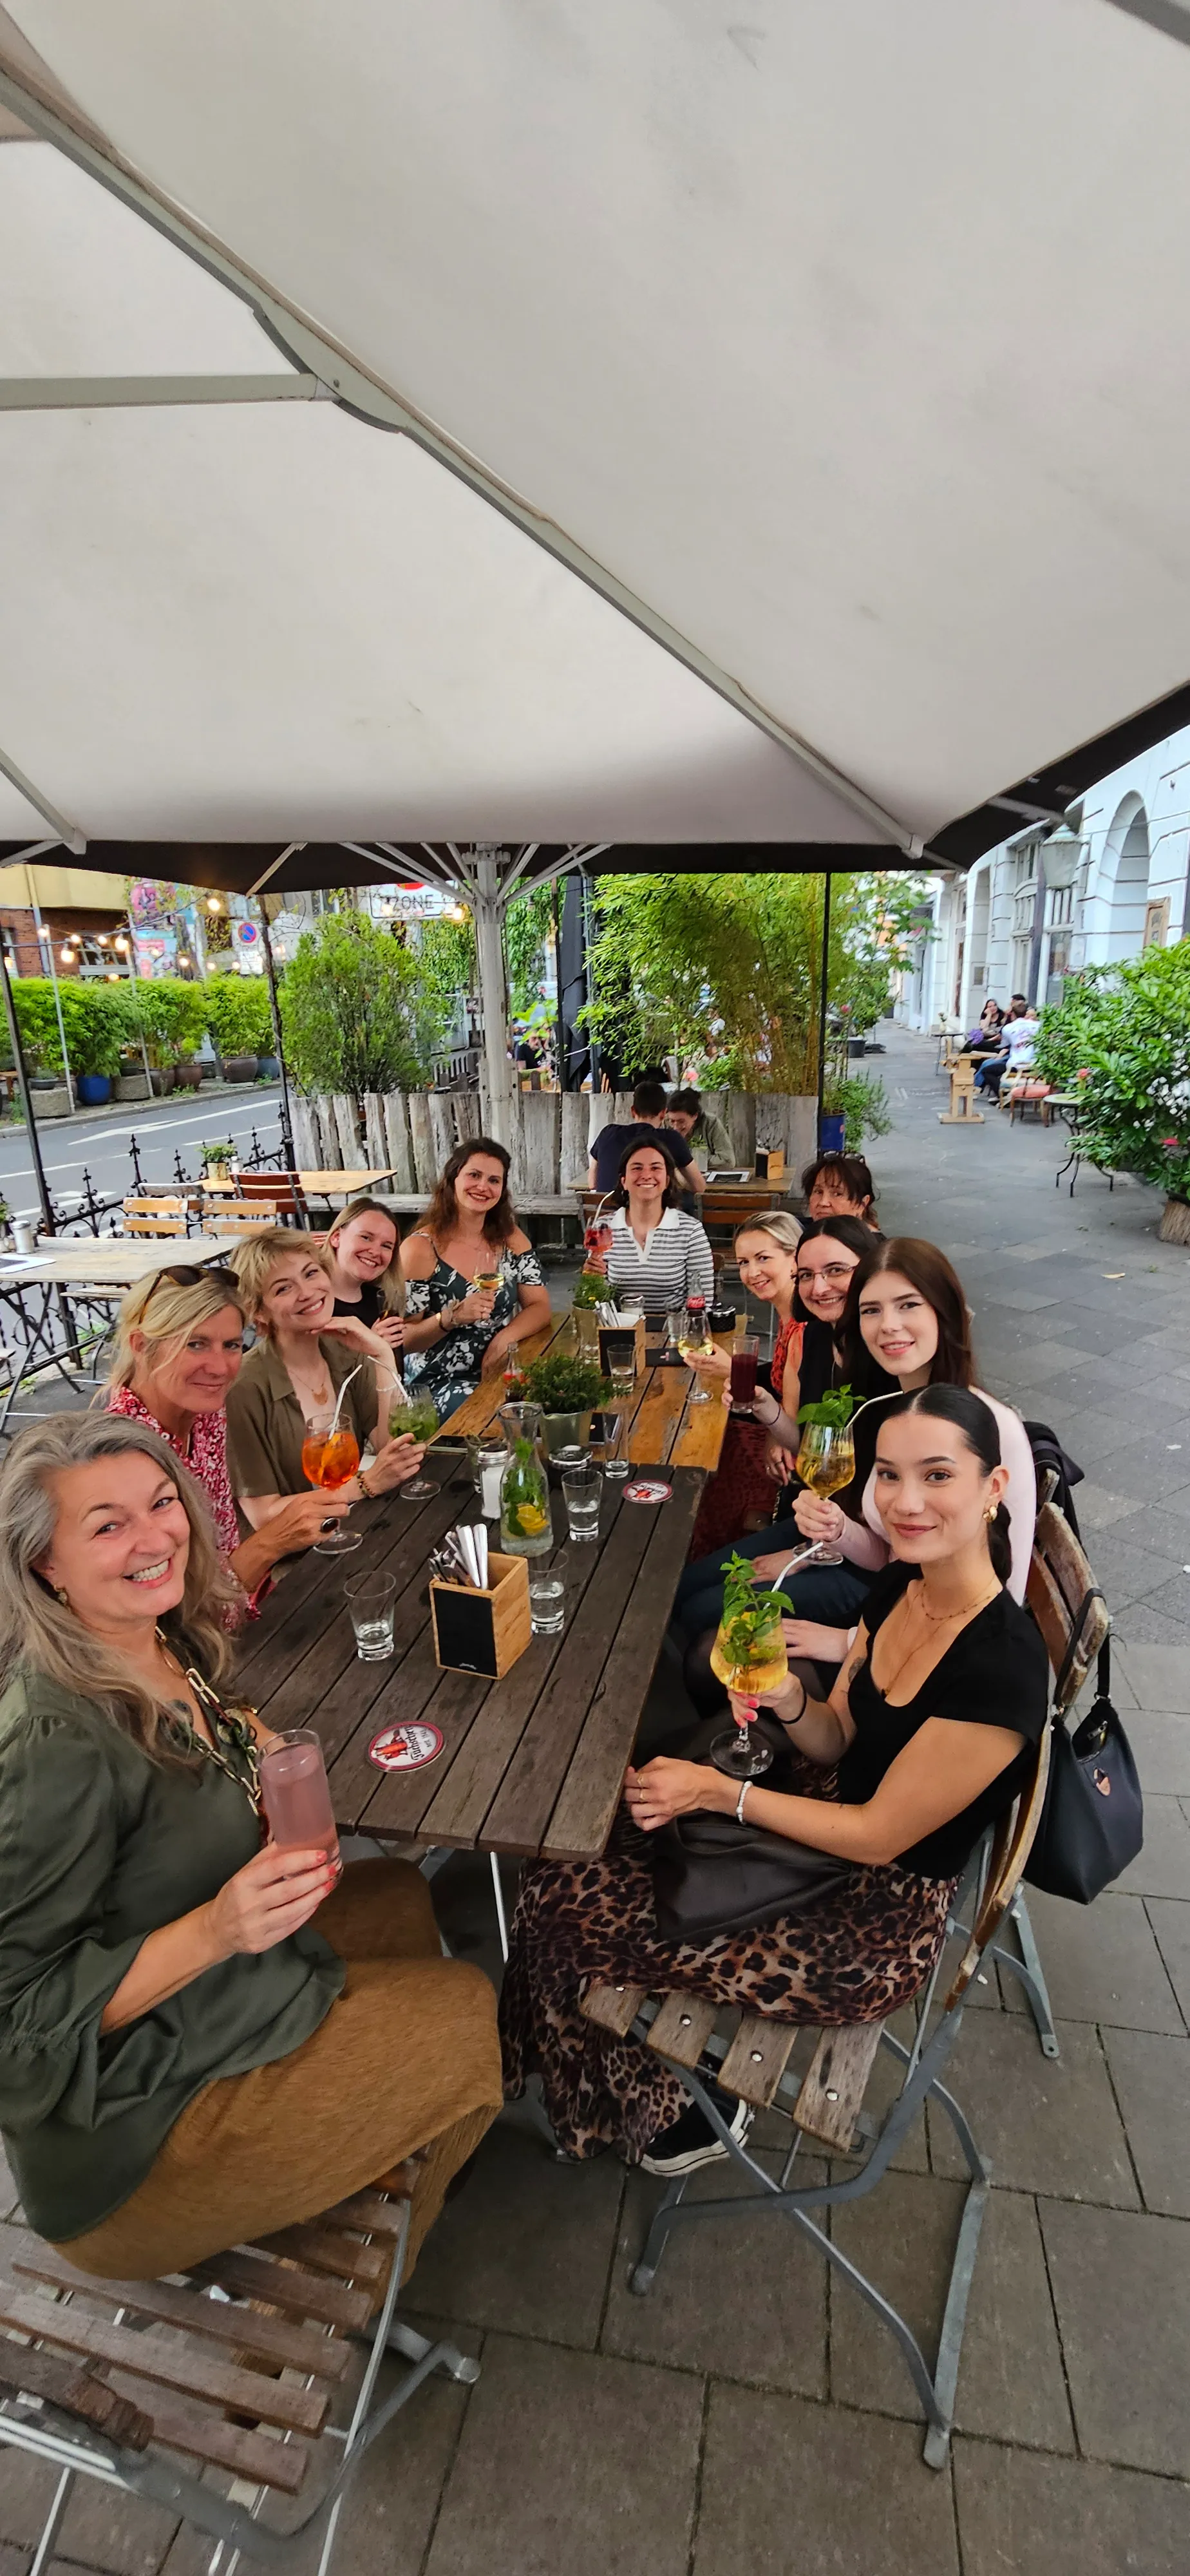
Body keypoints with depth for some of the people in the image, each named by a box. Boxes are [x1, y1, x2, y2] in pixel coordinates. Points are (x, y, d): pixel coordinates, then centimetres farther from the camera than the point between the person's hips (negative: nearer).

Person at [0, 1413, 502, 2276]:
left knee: (402, 1893, 18)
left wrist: (238, 1741, -6)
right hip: (139, 2114, -8)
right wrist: (213, 1931, -36)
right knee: (465, 2007, 2)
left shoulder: (166, 1647, -9)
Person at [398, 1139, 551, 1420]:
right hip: (437, 1383, -5)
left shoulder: (511, 1239, 5)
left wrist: (505, 1338, -15)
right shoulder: (420, 1248, -10)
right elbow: (403, 1340, -9)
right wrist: (452, 1318, -27)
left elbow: (540, 1306, 4)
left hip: (500, 1372, 5)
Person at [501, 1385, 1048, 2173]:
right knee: (567, 1862, 3)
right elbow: (837, 1741, 3)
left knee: (575, 1915, -2)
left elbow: (879, 1835, -22)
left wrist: (718, 1792, -18)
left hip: (879, 1917, -7)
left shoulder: (1003, 1666, -30)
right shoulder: (900, 1587, -7)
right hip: (827, 1812, 7)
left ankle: (691, 2109, 26)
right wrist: (787, 1698, -19)